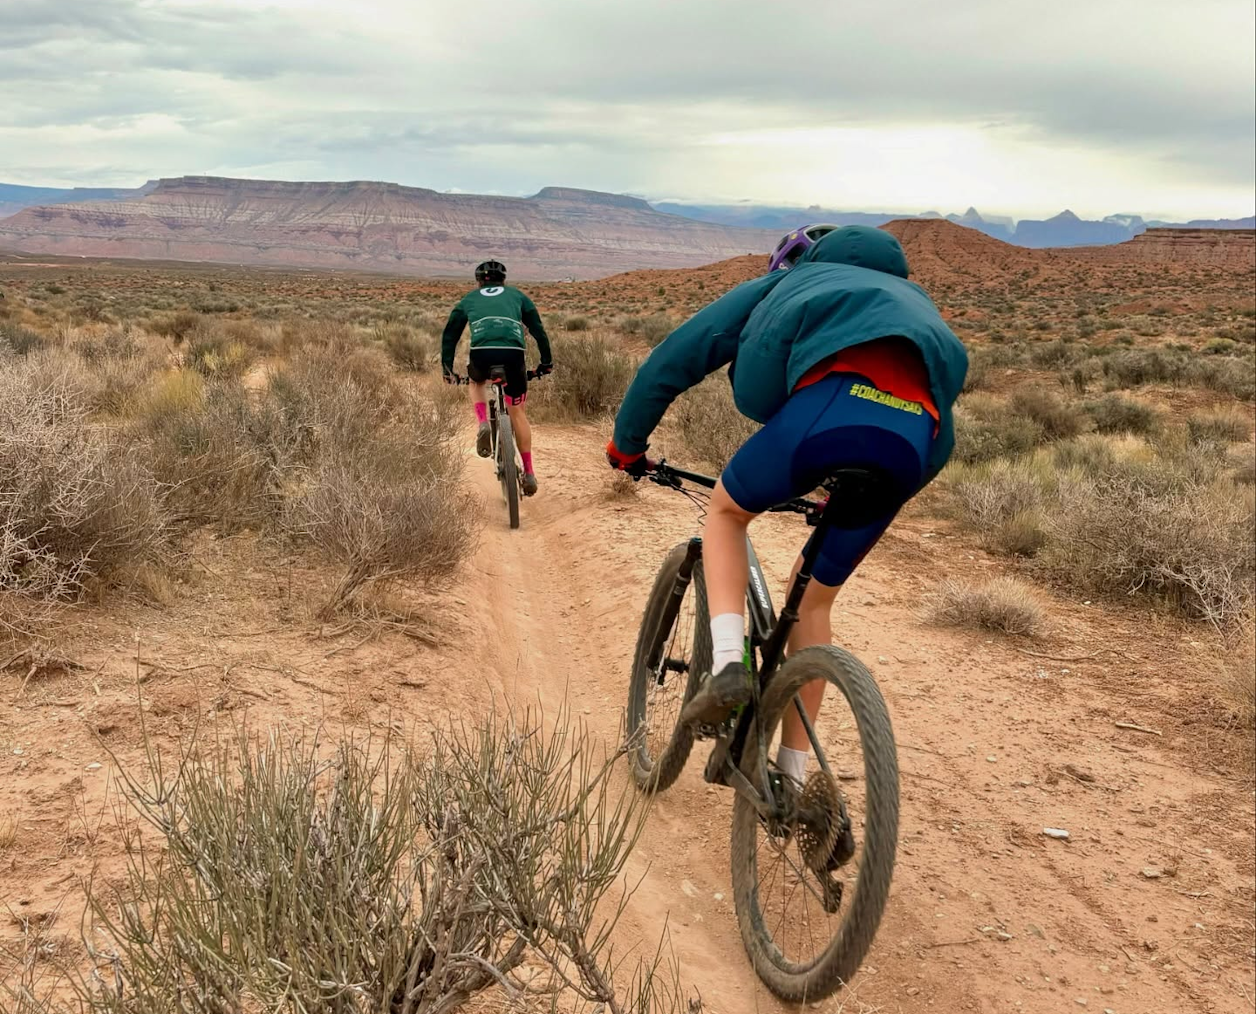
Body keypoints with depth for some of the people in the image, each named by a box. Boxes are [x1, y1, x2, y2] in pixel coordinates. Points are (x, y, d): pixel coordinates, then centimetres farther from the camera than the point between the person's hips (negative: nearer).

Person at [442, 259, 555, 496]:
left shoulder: (469, 299, 29)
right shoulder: (516, 295, 29)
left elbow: (450, 335, 28)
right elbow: (538, 329, 25)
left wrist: (448, 370, 35)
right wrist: (547, 362, 31)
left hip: (481, 351, 0)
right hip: (513, 352, 0)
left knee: (477, 382, 36)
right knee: (517, 412, 15)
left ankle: (483, 424, 8)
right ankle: (529, 473, 15)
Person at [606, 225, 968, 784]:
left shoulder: (779, 285, 32)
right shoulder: (909, 296, 44)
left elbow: (676, 356, 26)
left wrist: (627, 442, 37)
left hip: (831, 401, -4)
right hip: (915, 437, 4)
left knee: (726, 511, 26)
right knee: (815, 598, 23)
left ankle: (727, 663, 4)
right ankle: (792, 772, 28)